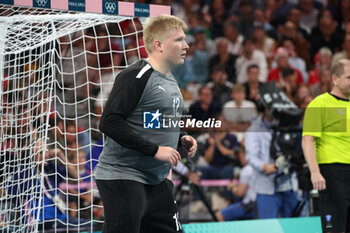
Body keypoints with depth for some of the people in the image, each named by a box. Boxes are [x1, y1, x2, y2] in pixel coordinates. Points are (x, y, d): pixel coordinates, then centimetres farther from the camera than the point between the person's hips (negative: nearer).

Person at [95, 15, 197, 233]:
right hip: (123, 177, -9)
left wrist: (180, 140, 7)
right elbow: (109, 122, -24)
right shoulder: (135, 77, -15)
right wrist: (155, 149, -23)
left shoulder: (171, 80, 14)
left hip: (157, 182, 9)